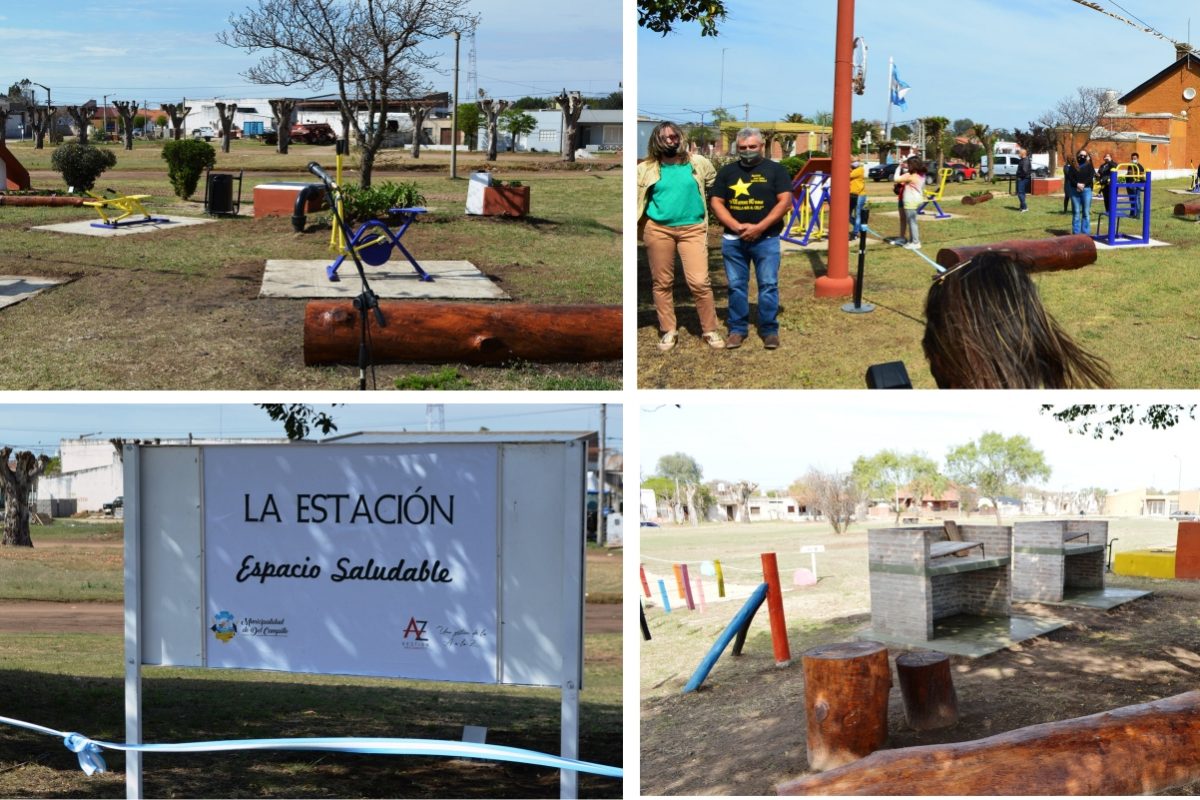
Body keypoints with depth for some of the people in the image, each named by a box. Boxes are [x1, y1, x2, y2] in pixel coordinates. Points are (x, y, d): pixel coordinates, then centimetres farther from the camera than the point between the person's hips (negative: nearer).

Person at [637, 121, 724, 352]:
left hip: (692, 228, -1)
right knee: (662, 283, 6)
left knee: (700, 282, -9)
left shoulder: (698, 163, 4)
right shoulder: (646, 169, 1)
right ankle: (668, 331, 18)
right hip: (658, 229, 1)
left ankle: (710, 330, 5)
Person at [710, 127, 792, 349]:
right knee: (736, 286, 6)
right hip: (733, 239, 3)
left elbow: (785, 201, -5)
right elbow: (716, 203, 6)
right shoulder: (727, 172, 11)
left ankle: (769, 330, 5)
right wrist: (737, 226, -10)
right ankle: (737, 329, 14)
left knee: (768, 285, -3)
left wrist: (759, 227, -13)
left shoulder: (775, 170, 3)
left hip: (766, 239, -2)